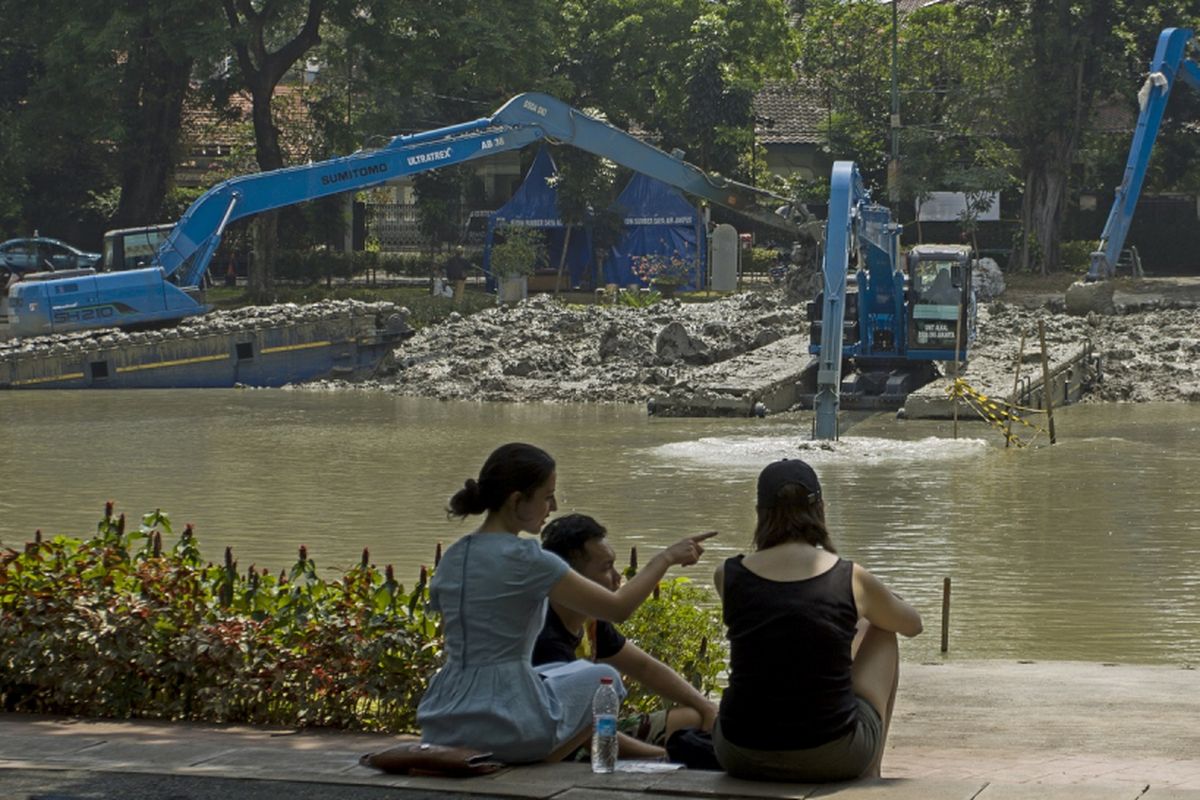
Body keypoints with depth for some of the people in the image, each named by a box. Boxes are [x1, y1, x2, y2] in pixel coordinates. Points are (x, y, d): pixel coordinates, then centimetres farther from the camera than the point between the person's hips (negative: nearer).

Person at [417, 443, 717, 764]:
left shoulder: (451, 558, 8)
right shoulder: (526, 560, -14)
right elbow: (618, 607, -11)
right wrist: (666, 558, 2)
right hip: (505, 729, -7)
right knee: (604, 678, 22)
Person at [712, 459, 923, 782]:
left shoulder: (728, 576, -2)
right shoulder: (852, 579, -5)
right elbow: (913, 624, 19)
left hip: (740, 756, 2)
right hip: (833, 759, -2)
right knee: (880, 633, 25)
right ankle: (870, 776, 35)